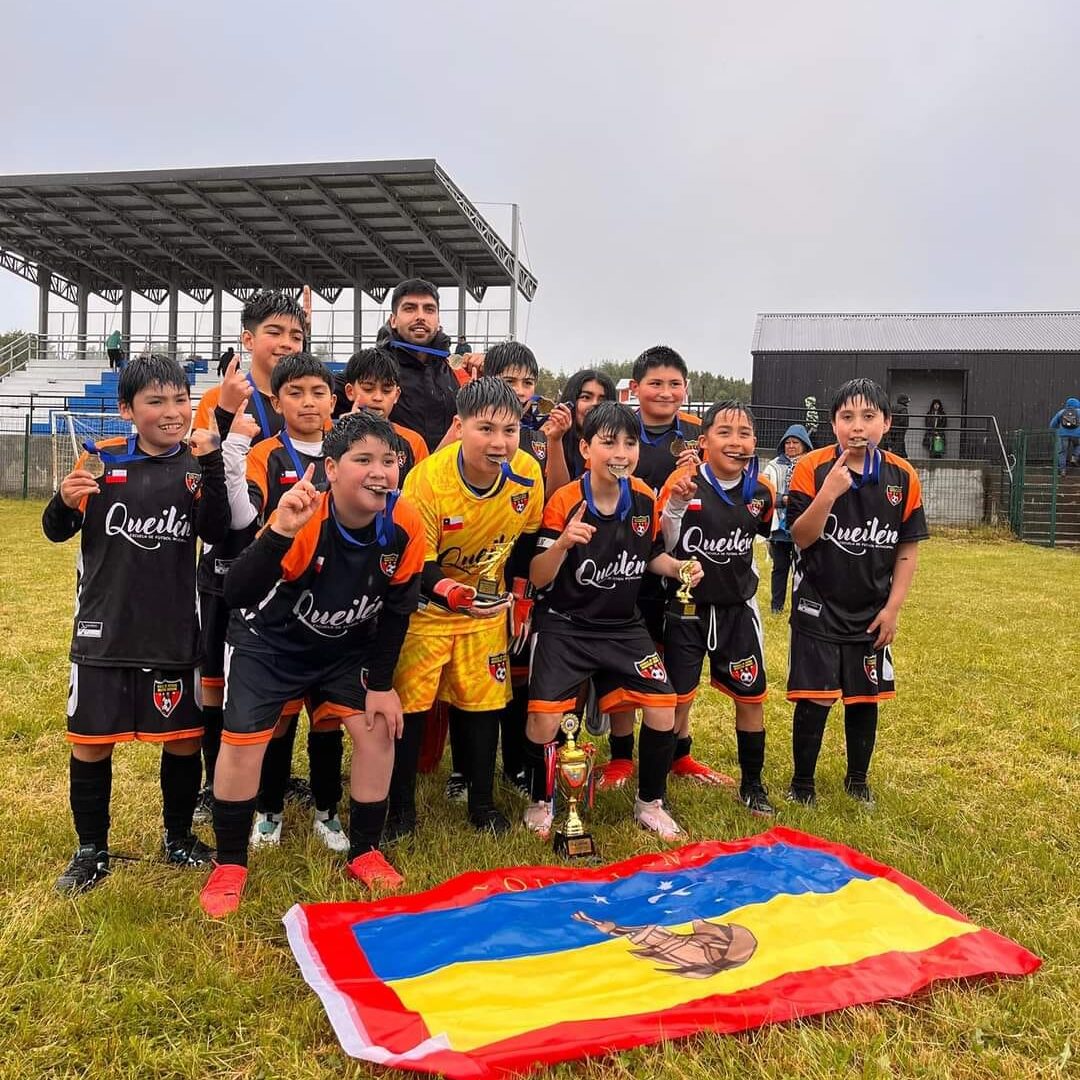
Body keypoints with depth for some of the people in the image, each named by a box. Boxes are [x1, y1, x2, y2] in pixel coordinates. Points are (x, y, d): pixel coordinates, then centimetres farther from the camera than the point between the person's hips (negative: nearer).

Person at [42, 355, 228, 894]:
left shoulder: (198, 464, -1)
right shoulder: (102, 460, -2)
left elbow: (217, 533, -16)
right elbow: (57, 531, 5)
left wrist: (210, 466, -24)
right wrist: (64, 500, -16)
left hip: (173, 631, 0)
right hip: (103, 628, 0)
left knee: (183, 737, 10)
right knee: (91, 741, 8)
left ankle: (179, 837, 32)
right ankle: (91, 851, 28)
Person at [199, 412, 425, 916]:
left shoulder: (405, 525, -22)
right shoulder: (304, 524, -34)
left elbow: (396, 608, -8)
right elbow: (236, 596, -43)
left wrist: (380, 682, -5)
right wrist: (279, 532, -57)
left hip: (347, 646, 4)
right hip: (269, 640, -3)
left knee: (378, 730, -2)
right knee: (242, 740, -9)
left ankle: (364, 852, 18)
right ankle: (230, 864, 14)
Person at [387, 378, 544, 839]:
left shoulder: (527, 474, -16)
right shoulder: (426, 478, -27)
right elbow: (416, 563, -22)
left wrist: (520, 595, 10)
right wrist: (457, 595, -40)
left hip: (488, 609, 3)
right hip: (427, 608, -3)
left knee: (483, 702, 10)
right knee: (408, 703, 0)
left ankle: (482, 802, 28)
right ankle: (401, 807, 19)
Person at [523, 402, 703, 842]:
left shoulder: (645, 499, -3)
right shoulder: (564, 501, -16)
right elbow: (537, 578, -16)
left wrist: (678, 567, -6)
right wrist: (562, 543, -34)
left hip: (625, 627, 4)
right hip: (565, 627, -4)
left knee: (663, 709, -2)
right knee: (545, 718, -14)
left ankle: (650, 803, 22)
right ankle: (540, 802, 16)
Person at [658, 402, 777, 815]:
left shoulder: (761, 491, -4)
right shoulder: (682, 482, -16)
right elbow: (659, 548, -14)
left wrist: (743, 582, 12)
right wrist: (675, 506, -28)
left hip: (737, 610, 4)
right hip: (686, 608, -3)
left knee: (751, 697, 11)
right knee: (677, 700, 4)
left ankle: (752, 784, 29)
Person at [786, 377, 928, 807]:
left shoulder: (903, 477, -4)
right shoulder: (811, 469, -11)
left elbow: (907, 550, 2)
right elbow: (801, 539, -15)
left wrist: (893, 607, -1)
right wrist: (829, 492, -28)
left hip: (871, 614, 3)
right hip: (818, 610, -3)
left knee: (865, 698, 14)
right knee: (814, 700, 0)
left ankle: (857, 779, 35)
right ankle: (802, 782, 21)